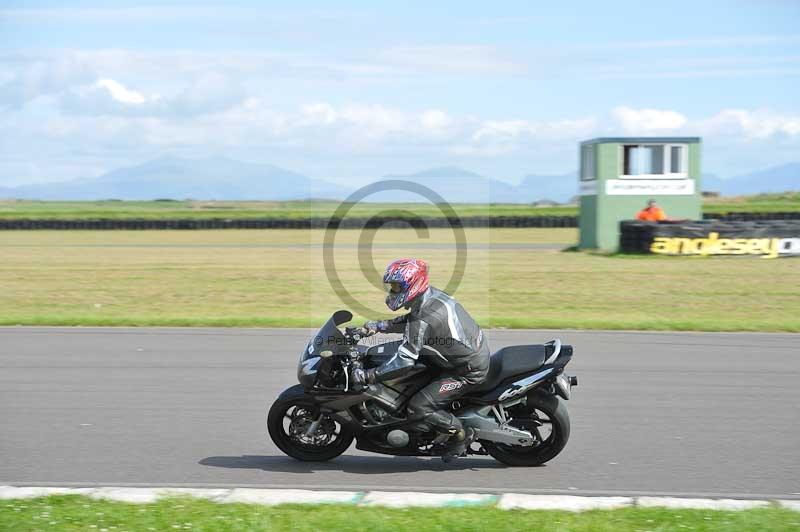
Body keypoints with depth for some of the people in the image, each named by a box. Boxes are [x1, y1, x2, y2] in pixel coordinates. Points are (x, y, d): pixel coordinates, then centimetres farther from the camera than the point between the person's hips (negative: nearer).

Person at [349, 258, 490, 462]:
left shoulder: (424, 318, -28)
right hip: (476, 351, 10)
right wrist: (379, 326, 12)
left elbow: (404, 361, -32)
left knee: (417, 407, -13)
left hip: (469, 371, -10)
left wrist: (367, 376, -25)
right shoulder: (431, 295, 1)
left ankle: (461, 435, 8)